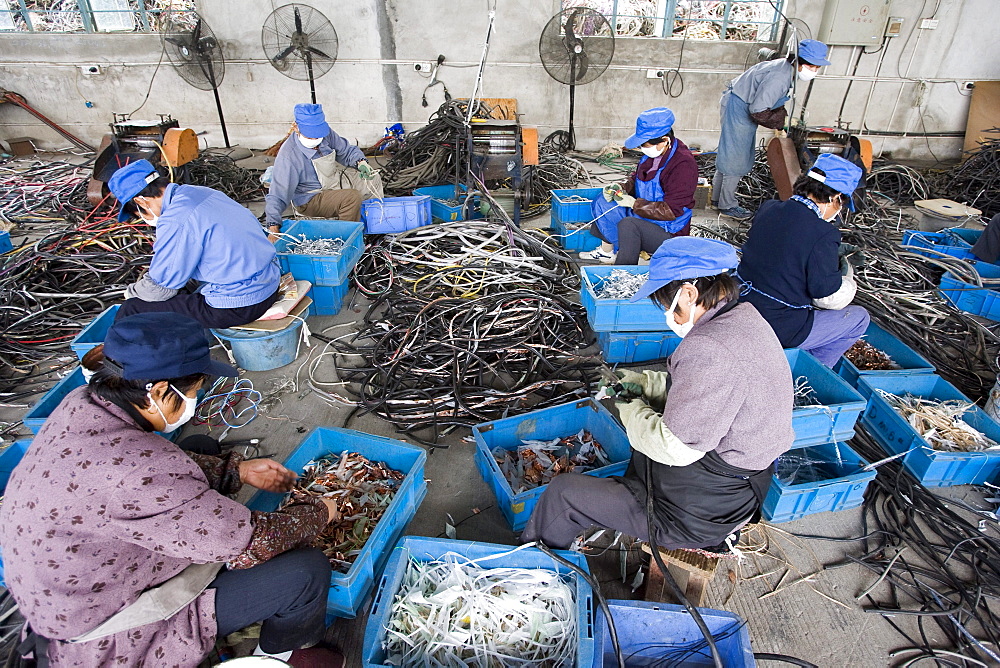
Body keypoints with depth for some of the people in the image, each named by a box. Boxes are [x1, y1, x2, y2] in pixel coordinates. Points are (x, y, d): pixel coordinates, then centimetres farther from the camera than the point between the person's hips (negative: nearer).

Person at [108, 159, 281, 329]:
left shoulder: (175, 222, -17)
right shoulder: (200, 192, 8)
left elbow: (159, 289, -6)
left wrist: (132, 291, 15)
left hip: (238, 307, -9)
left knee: (131, 311, -1)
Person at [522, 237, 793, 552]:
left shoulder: (711, 349, -33)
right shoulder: (746, 317, 0)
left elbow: (676, 448, -29)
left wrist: (630, 409, -11)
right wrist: (643, 382, 7)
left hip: (700, 512, -10)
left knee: (562, 492, 0)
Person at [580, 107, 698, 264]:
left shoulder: (683, 165, -24)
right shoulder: (653, 153, 0)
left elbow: (671, 211, -26)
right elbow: (636, 177, 18)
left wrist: (634, 203, -24)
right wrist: (622, 188, -4)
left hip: (668, 233, -9)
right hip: (642, 216, 9)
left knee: (628, 225, -35)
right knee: (603, 202, 1)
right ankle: (607, 250, 6)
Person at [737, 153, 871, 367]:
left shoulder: (767, 208, -1)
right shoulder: (823, 234, -21)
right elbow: (830, 297, -15)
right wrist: (846, 275, 6)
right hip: (782, 330, -7)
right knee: (860, 317, 15)